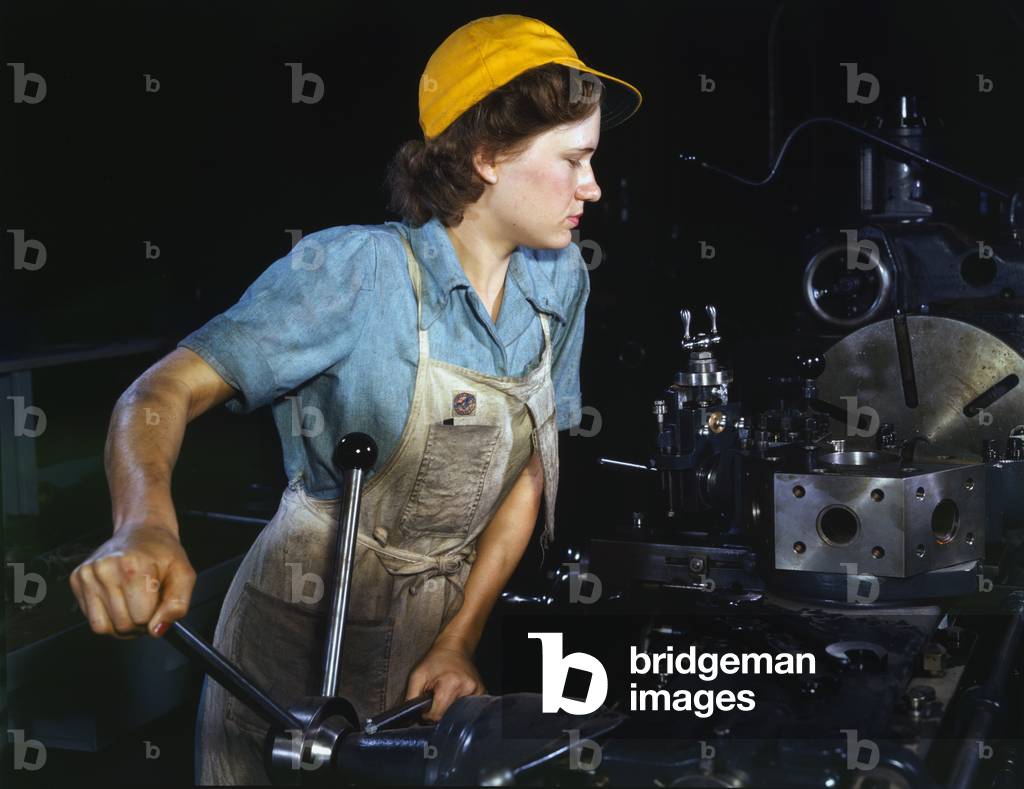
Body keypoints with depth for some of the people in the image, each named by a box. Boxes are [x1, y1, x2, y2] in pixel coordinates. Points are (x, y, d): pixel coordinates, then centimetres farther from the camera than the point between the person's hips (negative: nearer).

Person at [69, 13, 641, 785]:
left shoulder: (560, 280, -5)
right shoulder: (354, 272, -21)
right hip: (306, 635, -5)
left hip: (447, 619, 5)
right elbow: (166, 390, -27)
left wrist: (460, 641, -8)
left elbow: (529, 470, 0)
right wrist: (146, 526, -47)